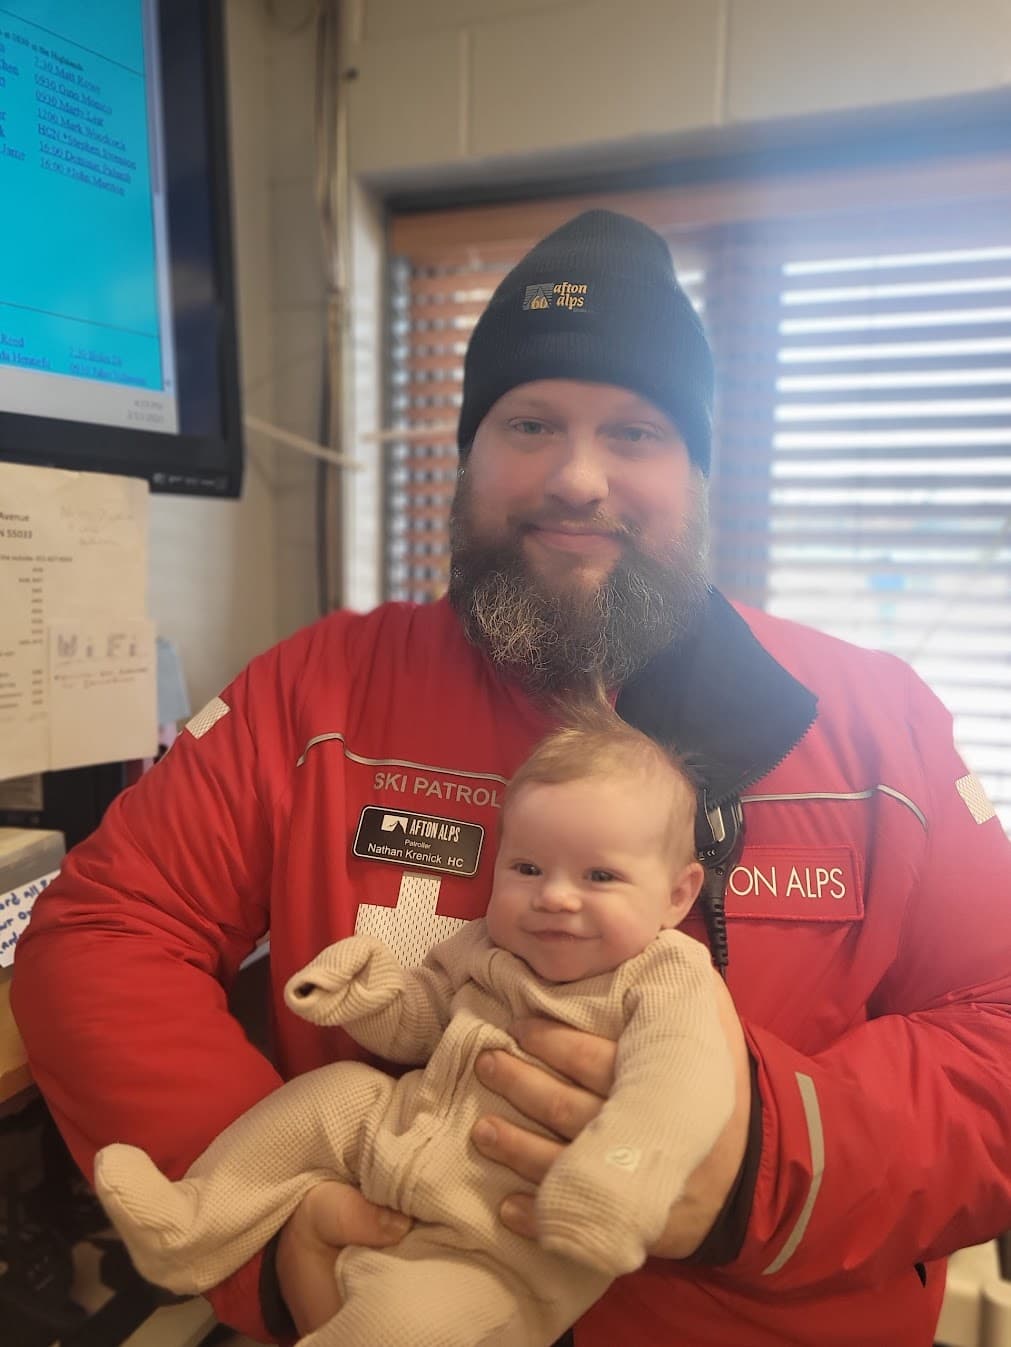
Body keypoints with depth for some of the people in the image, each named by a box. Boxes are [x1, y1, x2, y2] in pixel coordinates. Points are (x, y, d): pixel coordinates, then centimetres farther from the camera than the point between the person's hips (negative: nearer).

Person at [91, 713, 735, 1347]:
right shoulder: (485, 948, 4)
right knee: (331, 1094, 6)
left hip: (512, 1254, -7)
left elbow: (677, 1086, -31)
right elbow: (416, 1023, 16)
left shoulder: (669, 979, -15)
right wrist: (369, 995, -4)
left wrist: (616, 1178, -47)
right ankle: (192, 1231, 17)